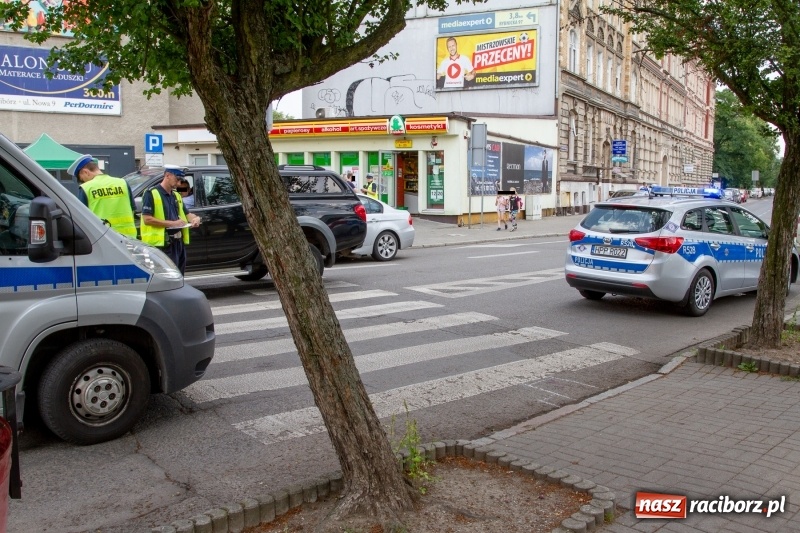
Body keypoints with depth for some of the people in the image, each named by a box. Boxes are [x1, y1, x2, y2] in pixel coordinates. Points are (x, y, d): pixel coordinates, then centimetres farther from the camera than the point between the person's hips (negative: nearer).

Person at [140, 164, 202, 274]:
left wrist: (195, 218, 1)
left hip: (179, 242, 8)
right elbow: (147, 219, -15)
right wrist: (172, 223, -20)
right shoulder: (152, 194, -7)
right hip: (163, 244, -8)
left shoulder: (176, 195, 17)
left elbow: (186, 214, 26)